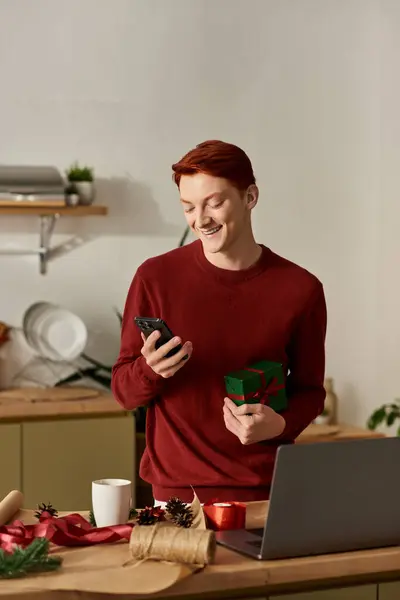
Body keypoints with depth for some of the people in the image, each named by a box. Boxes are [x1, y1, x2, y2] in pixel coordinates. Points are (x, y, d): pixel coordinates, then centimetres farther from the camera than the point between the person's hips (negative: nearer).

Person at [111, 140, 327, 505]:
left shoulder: (299, 289, -4)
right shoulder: (156, 277, -4)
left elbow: (309, 390, 8)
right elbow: (124, 391, 2)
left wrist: (280, 424, -13)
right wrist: (151, 369, -19)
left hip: (265, 491, 0)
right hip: (175, 489, 0)